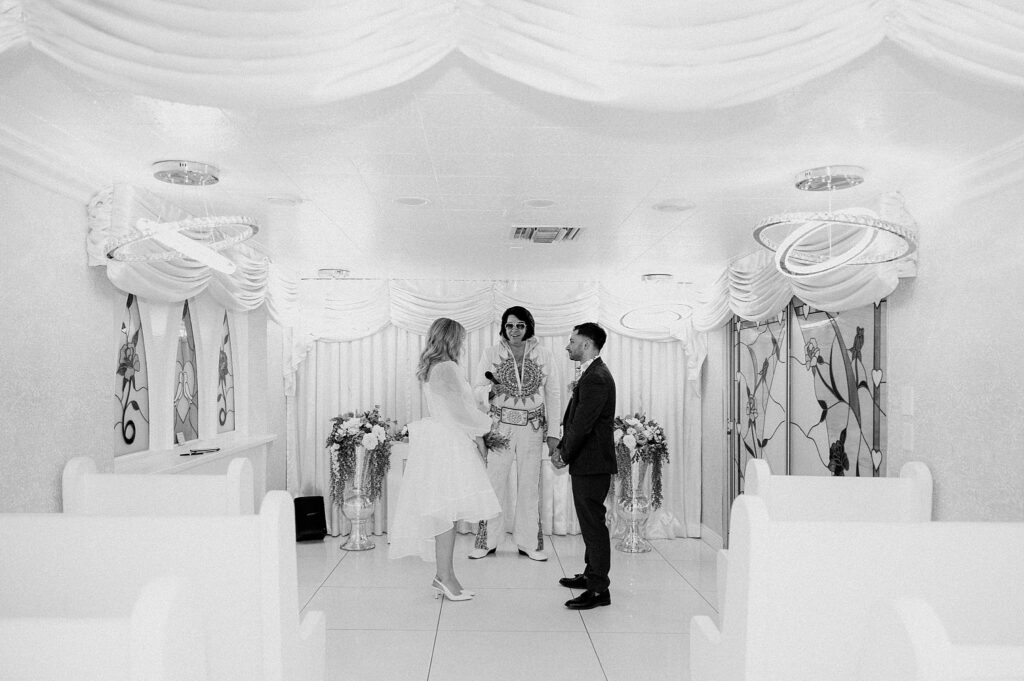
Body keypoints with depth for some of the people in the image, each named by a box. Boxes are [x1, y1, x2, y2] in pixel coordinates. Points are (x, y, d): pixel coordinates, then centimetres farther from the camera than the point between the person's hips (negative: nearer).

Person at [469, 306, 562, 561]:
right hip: (499, 426, -1)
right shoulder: (491, 354, 2)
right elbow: (477, 386, 2)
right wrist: (488, 391, -22)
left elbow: (553, 394, 7)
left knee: (530, 485, 5)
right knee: (495, 482, -1)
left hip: (532, 427, 1)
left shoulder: (544, 355, 3)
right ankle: (487, 542, 13)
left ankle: (528, 543, 18)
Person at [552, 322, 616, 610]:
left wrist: (565, 456, -10)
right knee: (590, 521, 19)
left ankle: (599, 589, 3)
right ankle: (591, 574, 33)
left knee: (593, 523, -4)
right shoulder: (591, 375, 14)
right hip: (588, 463, 10)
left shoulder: (596, 379, -20)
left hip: (592, 464, -10)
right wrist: (562, 448, 7)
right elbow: (574, 419, 17)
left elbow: (582, 424, -21)